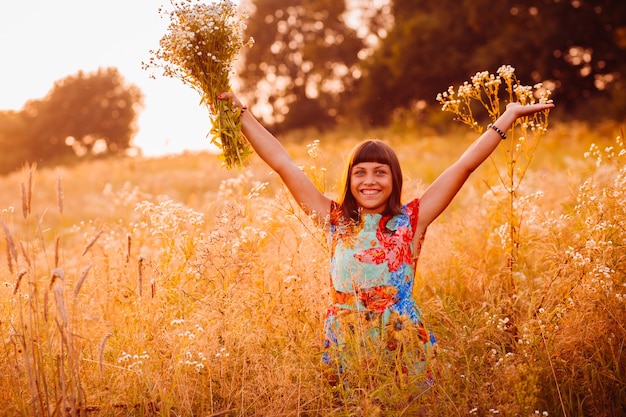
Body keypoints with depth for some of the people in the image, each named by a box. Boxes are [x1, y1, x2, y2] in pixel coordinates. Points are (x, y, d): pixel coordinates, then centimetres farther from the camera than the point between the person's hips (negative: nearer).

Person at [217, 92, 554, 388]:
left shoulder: (411, 219, 3)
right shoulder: (336, 220, 6)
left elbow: (464, 165, 2)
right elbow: (283, 164, 8)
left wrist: (509, 115, 2)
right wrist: (241, 113, 11)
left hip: (403, 344, -1)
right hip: (344, 345, 1)